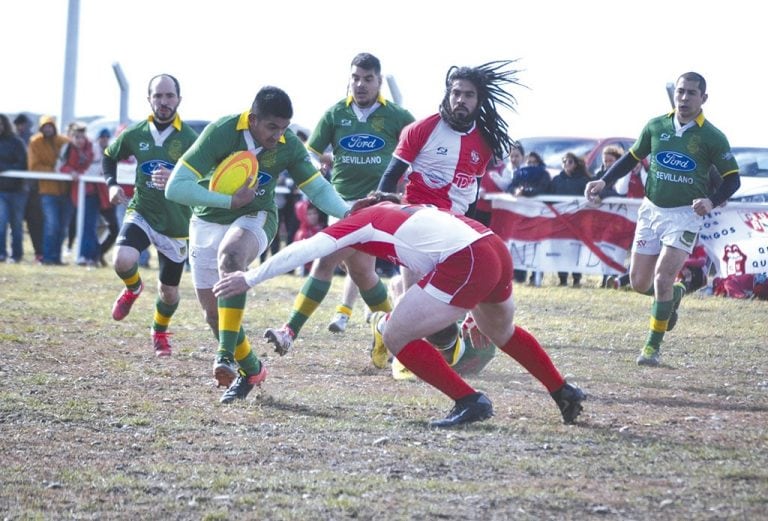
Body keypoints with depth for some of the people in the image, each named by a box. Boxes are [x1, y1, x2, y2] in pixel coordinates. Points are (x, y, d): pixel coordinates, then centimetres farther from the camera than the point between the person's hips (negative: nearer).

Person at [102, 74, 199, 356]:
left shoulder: (190, 139, -13)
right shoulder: (135, 134, -4)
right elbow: (109, 156, 16)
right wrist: (111, 184, -2)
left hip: (176, 224, -1)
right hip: (141, 213, 1)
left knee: (169, 291, 10)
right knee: (123, 260, -29)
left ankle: (160, 332, 43)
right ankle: (133, 288, 9)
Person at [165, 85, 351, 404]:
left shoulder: (288, 145, -15)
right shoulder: (221, 132, -25)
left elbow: (318, 188, -4)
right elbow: (175, 187, -27)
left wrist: (347, 213, -24)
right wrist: (231, 201, -32)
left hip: (254, 220, -1)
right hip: (208, 222, 1)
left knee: (230, 257, -36)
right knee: (213, 313, 1)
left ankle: (227, 355, -40)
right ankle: (251, 369, 27)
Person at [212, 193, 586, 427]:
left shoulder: (363, 220, 9)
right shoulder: (401, 210, 30)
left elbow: (305, 250, 3)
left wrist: (250, 279, 7)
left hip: (466, 263, -9)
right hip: (496, 248, 9)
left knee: (396, 337, 1)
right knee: (502, 332, 35)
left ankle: (469, 402, -1)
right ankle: (565, 394, 41)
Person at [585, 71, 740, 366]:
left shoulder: (712, 137, -9)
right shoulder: (656, 127, 0)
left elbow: (732, 178, -4)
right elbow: (632, 158, 13)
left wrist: (712, 201, -21)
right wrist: (605, 182, 1)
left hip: (685, 215, -4)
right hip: (651, 210, 4)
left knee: (662, 278, -16)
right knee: (639, 283, 5)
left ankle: (653, 346, -1)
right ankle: (674, 293, 40)